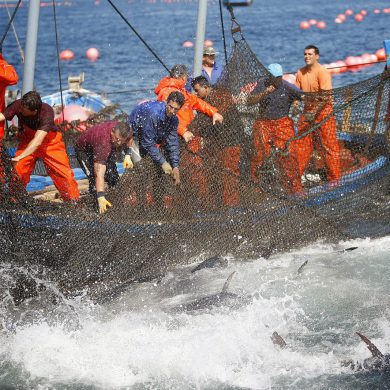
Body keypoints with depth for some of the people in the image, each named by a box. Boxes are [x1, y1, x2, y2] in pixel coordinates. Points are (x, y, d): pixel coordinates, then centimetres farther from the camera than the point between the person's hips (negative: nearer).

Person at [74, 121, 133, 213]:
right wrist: (101, 197, -59)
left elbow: (130, 140, 2)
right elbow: (99, 174, -52)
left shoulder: (125, 131, -29)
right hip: (84, 150, -6)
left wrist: (128, 156, -10)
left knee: (114, 178, 1)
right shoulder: (103, 143, -48)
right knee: (94, 178, -23)